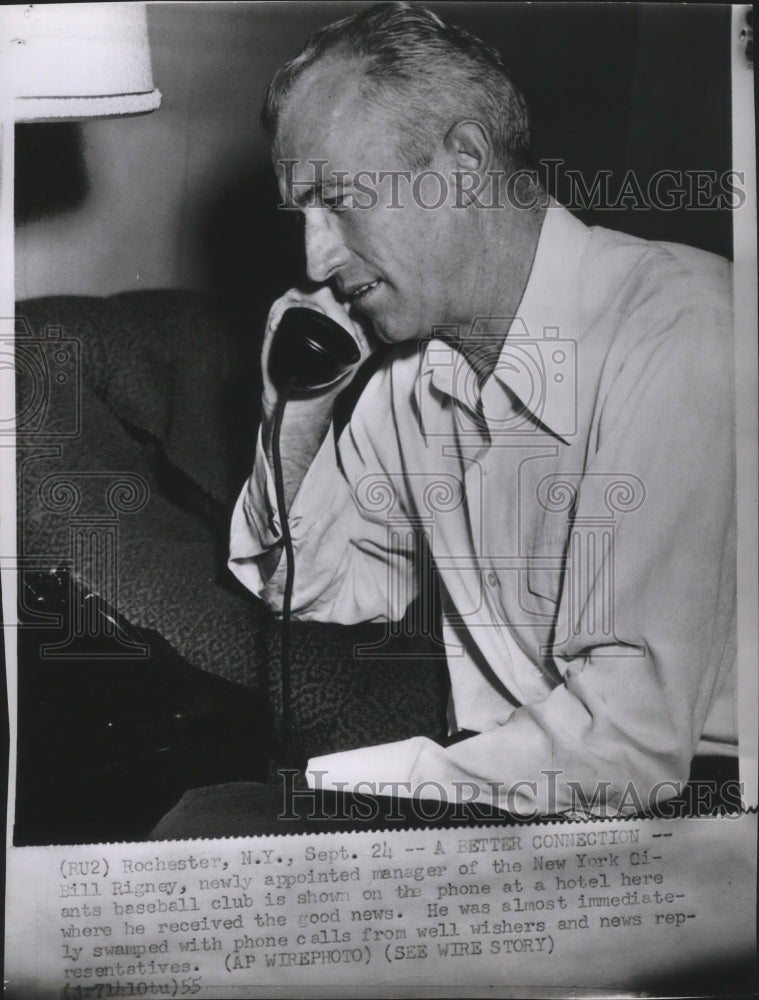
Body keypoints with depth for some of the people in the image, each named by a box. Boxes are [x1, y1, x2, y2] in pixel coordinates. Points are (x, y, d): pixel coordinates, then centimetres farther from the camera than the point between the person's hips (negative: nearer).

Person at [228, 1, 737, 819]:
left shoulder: (683, 332, -21)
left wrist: (317, 784, -20)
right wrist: (297, 418, -5)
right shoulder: (409, 351, 3)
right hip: (494, 769, 6)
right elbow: (319, 597, 11)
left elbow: (629, 735, -25)